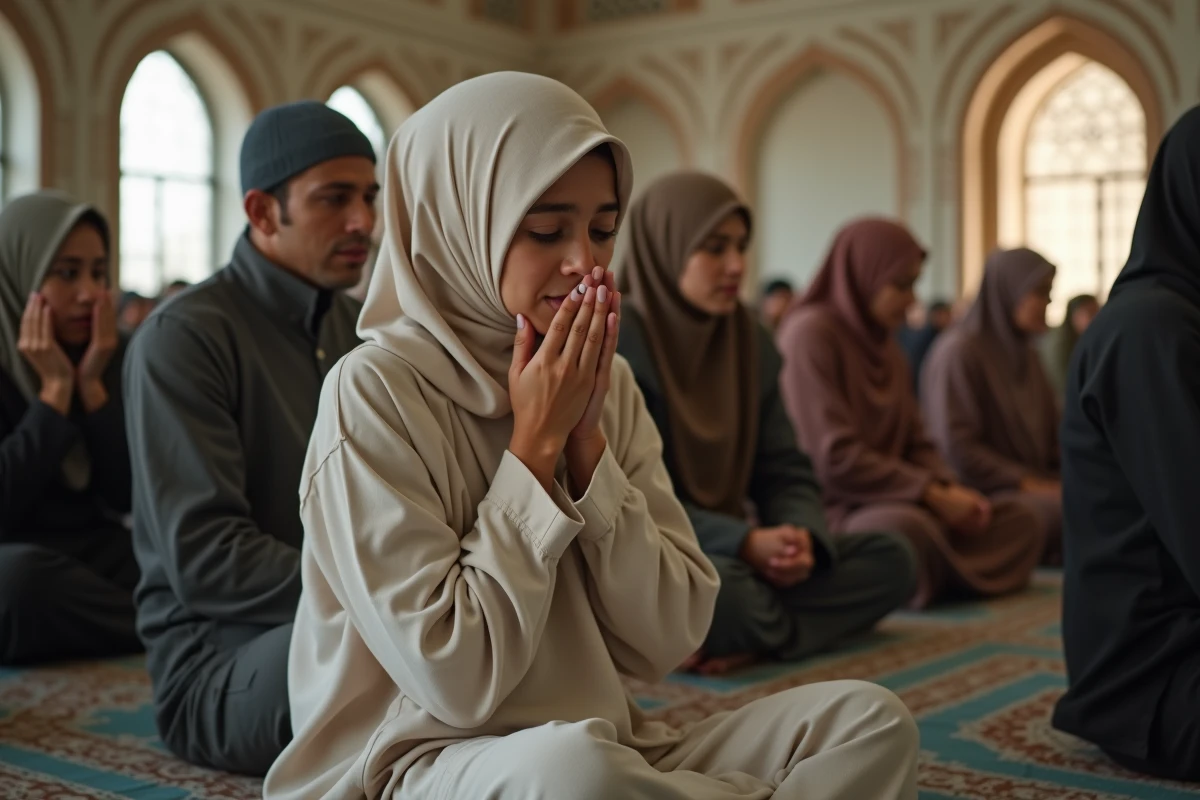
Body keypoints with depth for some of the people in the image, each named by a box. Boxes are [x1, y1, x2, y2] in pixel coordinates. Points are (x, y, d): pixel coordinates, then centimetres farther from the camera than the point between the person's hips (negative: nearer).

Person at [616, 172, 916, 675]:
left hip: (728, 553, 8)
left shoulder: (749, 340, 7)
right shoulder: (613, 339, -15)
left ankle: (746, 640, -20)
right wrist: (743, 543, -28)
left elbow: (784, 469, 6)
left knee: (892, 559, -5)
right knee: (718, 587, -41)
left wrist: (803, 536, -17)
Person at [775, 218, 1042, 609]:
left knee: (1018, 521, 2)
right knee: (907, 527, -39)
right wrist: (932, 494, -16)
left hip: (891, 499, 9)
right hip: (833, 508, -9)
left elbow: (916, 443, 16)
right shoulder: (810, 333, -12)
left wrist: (951, 489, -6)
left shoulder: (884, 345, 16)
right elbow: (834, 458, -20)